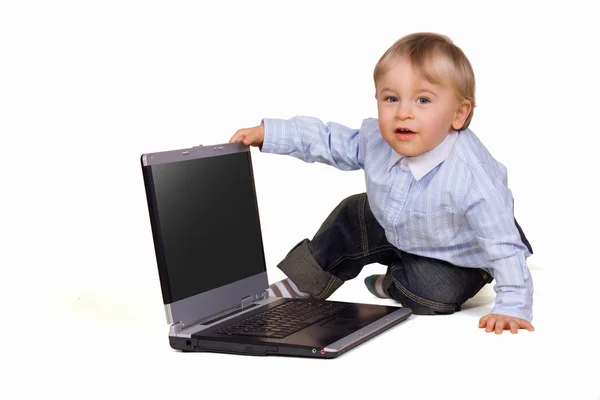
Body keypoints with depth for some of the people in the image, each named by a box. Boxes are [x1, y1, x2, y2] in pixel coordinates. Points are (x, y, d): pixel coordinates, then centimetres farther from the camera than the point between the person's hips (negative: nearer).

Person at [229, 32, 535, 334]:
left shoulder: (471, 176, -41)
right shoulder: (377, 140, -23)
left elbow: (503, 244, -35)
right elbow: (330, 141, -6)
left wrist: (512, 308, -40)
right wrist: (268, 133, -12)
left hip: (455, 258, -5)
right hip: (395, 230, 6)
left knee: (433, 294, -26)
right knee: (352, 216, 3)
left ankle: (393, 285, 9)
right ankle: (302, 284, 23)